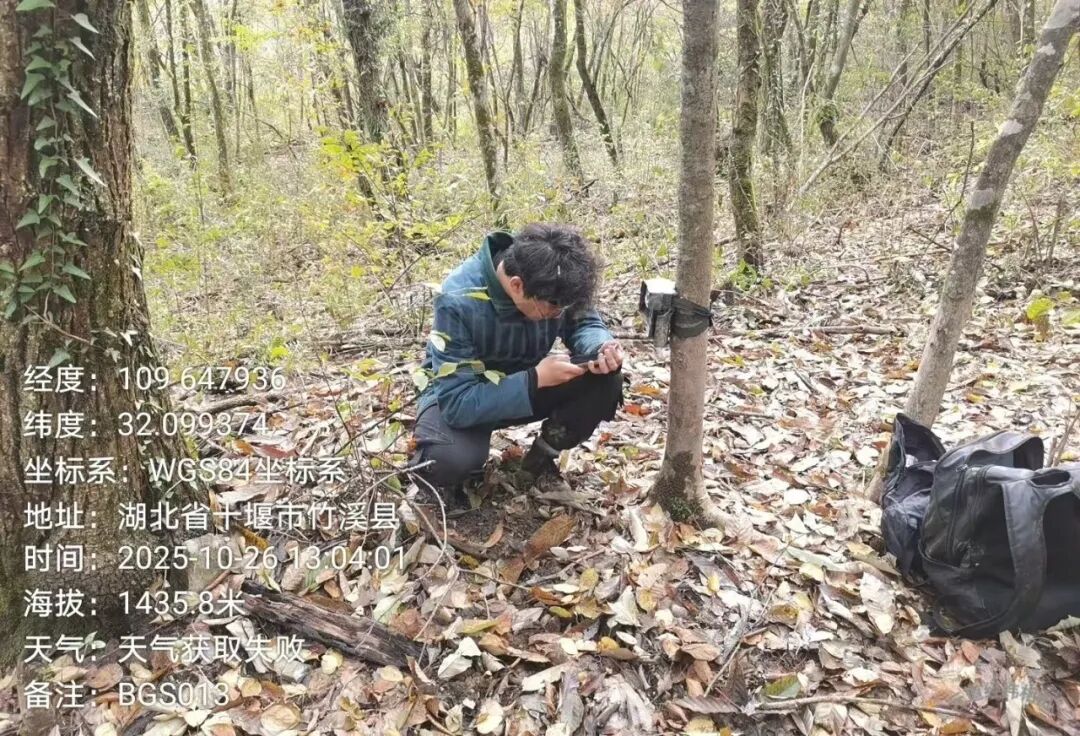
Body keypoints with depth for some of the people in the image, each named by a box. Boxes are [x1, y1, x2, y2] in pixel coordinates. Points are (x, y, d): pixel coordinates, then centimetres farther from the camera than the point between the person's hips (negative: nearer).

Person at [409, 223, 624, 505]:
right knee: (452, 459, -38)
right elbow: (457, 402, -35)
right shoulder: (459, 301, -34)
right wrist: (536, 379, -39)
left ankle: (540, 460, 2)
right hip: (463, 396, -5)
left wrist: (600, 348, -29)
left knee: (605, 380, -21)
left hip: (529, 382, 5)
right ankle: (444, 474, 2)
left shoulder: (551, 282, -20)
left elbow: (585, 324, -5)